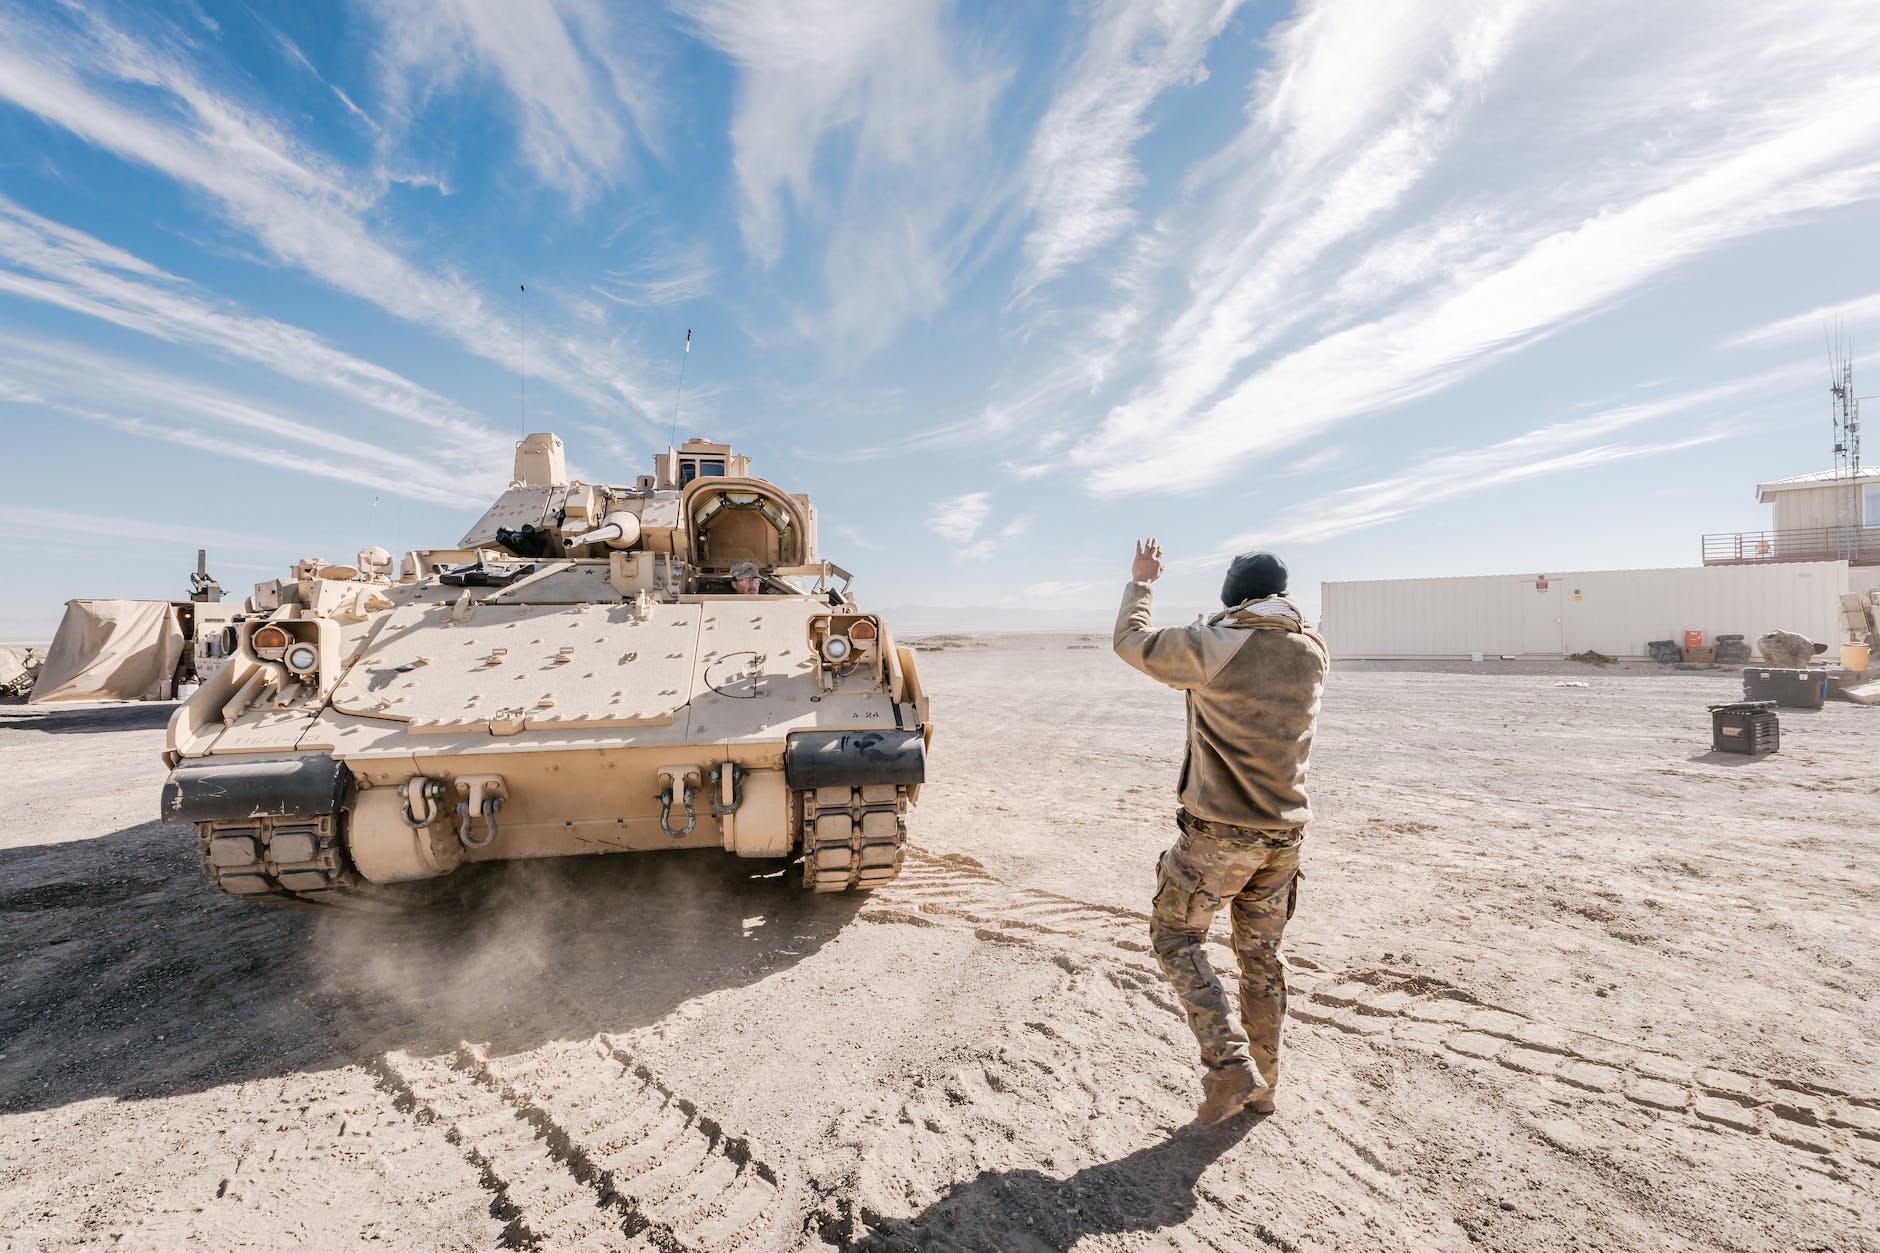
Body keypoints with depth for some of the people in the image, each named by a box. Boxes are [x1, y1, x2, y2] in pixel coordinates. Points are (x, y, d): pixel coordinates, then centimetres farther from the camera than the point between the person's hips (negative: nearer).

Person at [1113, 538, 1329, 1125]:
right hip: (1285, 833, 6)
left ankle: (1230, 1067, 4)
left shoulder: (1214, 646, -17)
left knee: (1175, 936, 12)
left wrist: (1141, 582, 13)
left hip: (1220, 830, -6)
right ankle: (1261, 1083, 31)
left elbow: (1130, 642, -3)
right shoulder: (1312, 652, 0)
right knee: (1261, 954, 19)